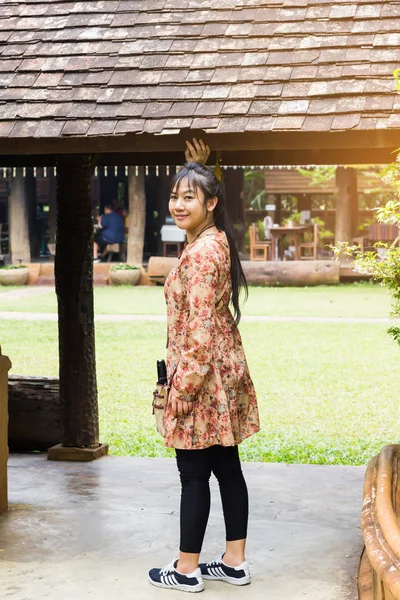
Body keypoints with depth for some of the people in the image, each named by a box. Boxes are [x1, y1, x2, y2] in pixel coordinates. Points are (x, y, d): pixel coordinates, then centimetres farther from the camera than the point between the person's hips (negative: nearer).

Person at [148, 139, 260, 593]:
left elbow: (200, 328, -23)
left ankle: (187, 570, 13)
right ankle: (234, 563, 21)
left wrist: (182, 387, -20)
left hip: (203, 377, -10)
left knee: (193, 474, 1)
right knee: (226, 468, 13)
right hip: (223, 373, 10)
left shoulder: (201, 252, -20)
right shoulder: (217, 241, 9)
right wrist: (199, 163, 34)